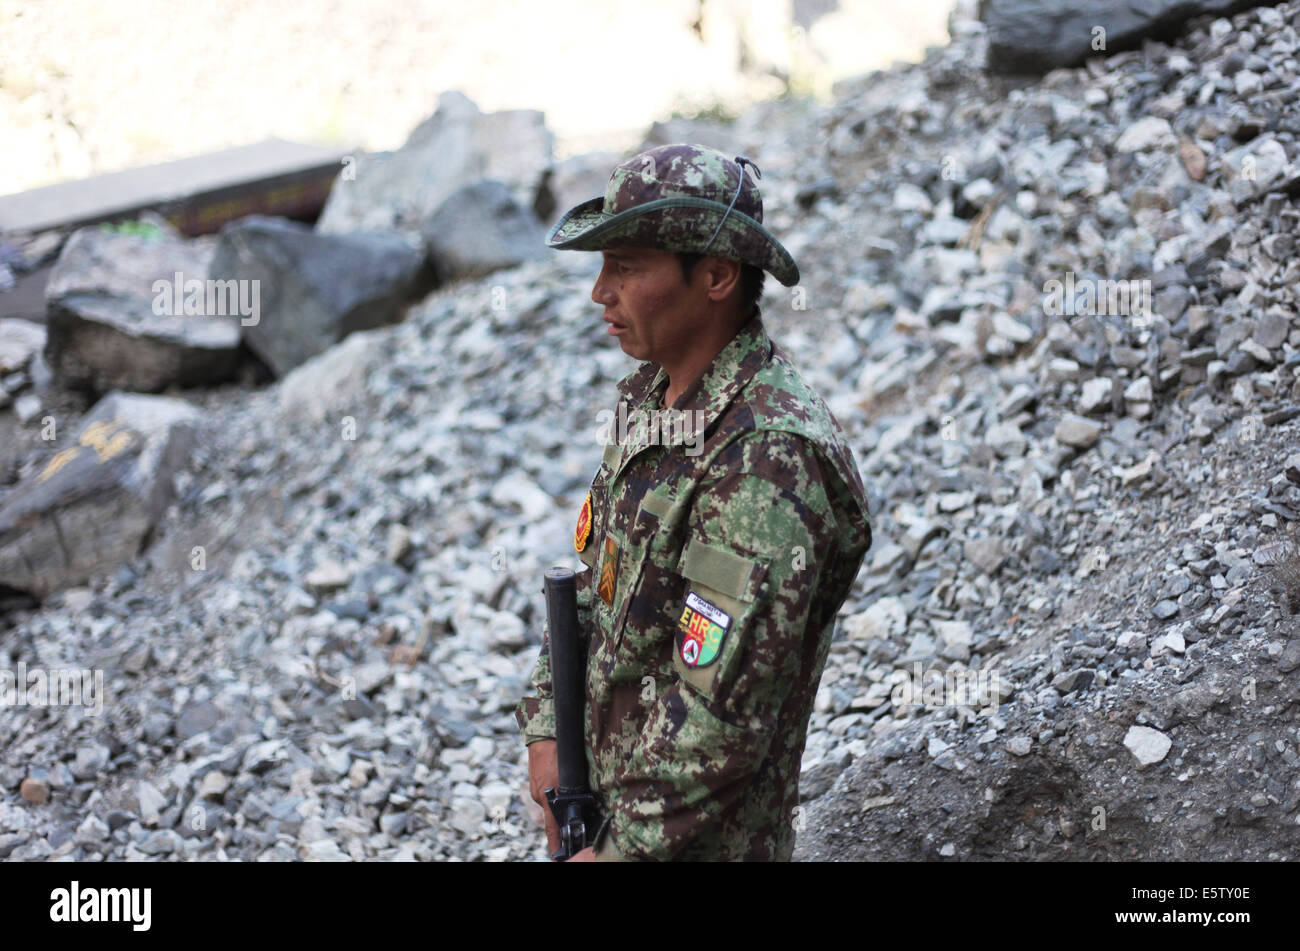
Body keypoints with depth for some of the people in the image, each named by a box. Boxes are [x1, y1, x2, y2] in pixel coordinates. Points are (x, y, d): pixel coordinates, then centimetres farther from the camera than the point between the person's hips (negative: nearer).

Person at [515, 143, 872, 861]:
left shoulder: (767, 460, -27)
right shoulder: (653, 395, 2)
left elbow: (722, 706, -28)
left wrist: (622, 850, -21)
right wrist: (548, 730, 7)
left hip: (697, 835, -8)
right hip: (602, 784, 8)